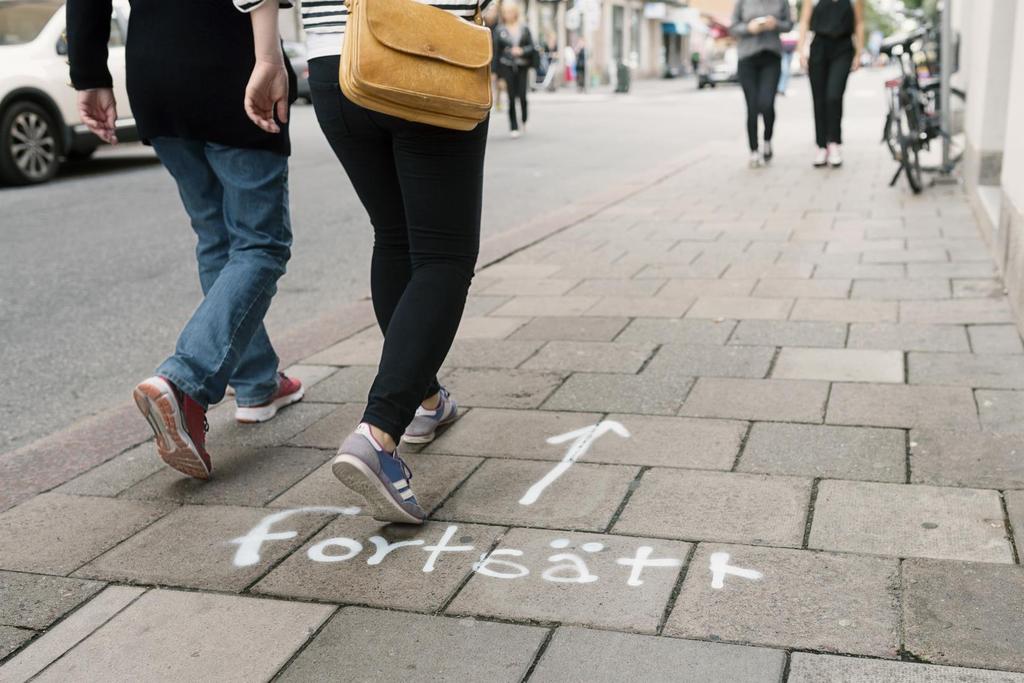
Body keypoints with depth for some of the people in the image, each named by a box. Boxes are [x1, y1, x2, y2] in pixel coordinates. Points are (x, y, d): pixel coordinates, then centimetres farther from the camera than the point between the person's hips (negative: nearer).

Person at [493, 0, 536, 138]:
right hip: (507, 67, -1)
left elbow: (532, 47, 6)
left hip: (522, 66, 1)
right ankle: (514, 128, 5)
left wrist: (522, 51, -15)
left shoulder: (524, 28, 7)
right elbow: (496, 53, 4)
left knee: (522, 96, -6)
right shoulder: (500, 31, 3)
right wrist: (498, 74, 1)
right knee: (511, 98, -4)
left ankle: (525, 120, 22)